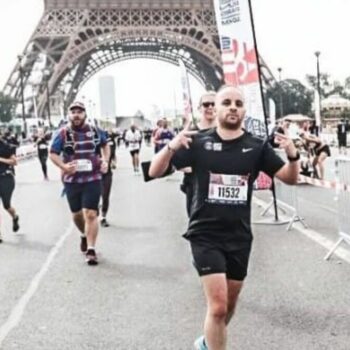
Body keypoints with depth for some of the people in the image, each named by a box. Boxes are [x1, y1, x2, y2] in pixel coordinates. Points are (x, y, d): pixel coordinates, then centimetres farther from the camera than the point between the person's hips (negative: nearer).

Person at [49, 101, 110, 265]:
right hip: (72, 180, 1)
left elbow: (105, 145, 20)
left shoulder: (95, 131, 2)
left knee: (90, 214, -11)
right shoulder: (63, 133, -6)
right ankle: (84, 235, 46)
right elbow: (53, 153, -4)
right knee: (77, 214, 16)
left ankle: (91, 250, -5)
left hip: (93, 179, -1)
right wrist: (63, 166, -21)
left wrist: (105, 161, 4)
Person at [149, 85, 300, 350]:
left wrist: (293, 156, -24)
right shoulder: (198, 143, -7)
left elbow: (290, 178, -2)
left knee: (229, 305, 18)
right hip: (206, 235, -3)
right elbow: (154, 172, -9)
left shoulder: (257, 147, -1)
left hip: (239, 237, 4)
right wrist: (171, 147, -29)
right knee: (217, 305, -14)